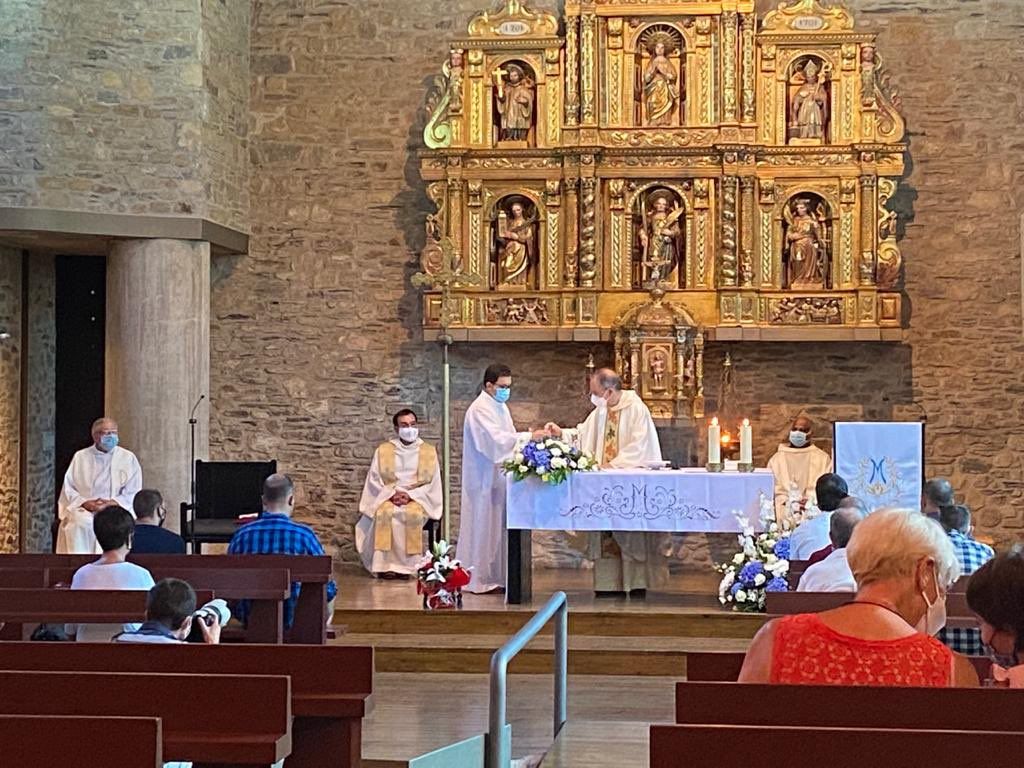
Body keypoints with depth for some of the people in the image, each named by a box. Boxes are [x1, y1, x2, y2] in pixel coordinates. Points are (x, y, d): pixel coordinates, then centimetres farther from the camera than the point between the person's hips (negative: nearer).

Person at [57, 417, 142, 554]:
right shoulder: (80, 457, 13)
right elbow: (68, 488, 8)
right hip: (84, 510, 0)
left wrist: (111, 503, -12)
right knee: (81, 524, -33)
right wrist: (85, 503, -11)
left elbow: (132, 493, 4)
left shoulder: (128, 458, 10)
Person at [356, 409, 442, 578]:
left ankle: (407, 565, -29)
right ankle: (386, 564, -30)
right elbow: (374, 481, 5)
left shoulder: (428, 451, 8)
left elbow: (432, 483, 3)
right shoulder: (383, 450, 9)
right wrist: (392, 494, -12)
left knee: (413, 514, -34)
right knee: (385, 513, -33)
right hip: (388, 498, 0)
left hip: (417, 499, 0)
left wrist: (410, 495, -11)